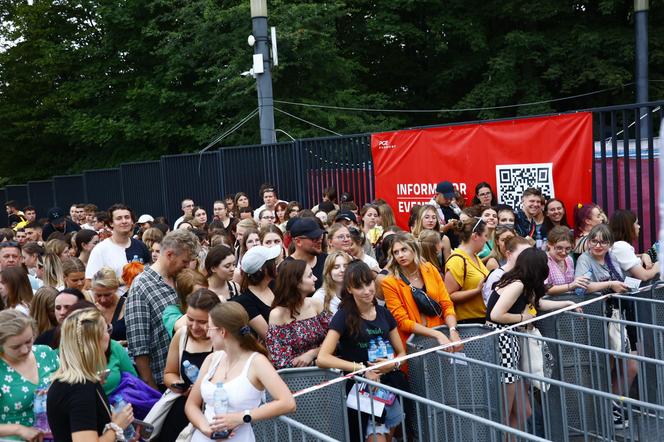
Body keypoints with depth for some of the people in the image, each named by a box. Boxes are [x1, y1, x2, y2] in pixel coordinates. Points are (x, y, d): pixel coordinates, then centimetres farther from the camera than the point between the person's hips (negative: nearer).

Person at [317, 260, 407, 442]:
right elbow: (322, 359, -18)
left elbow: (402, 353, 13)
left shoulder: (384, 313, 6)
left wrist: (393, 364, -9)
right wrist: (362, 368, -20)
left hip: (390, 385, 4)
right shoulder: (344, 316, -7)